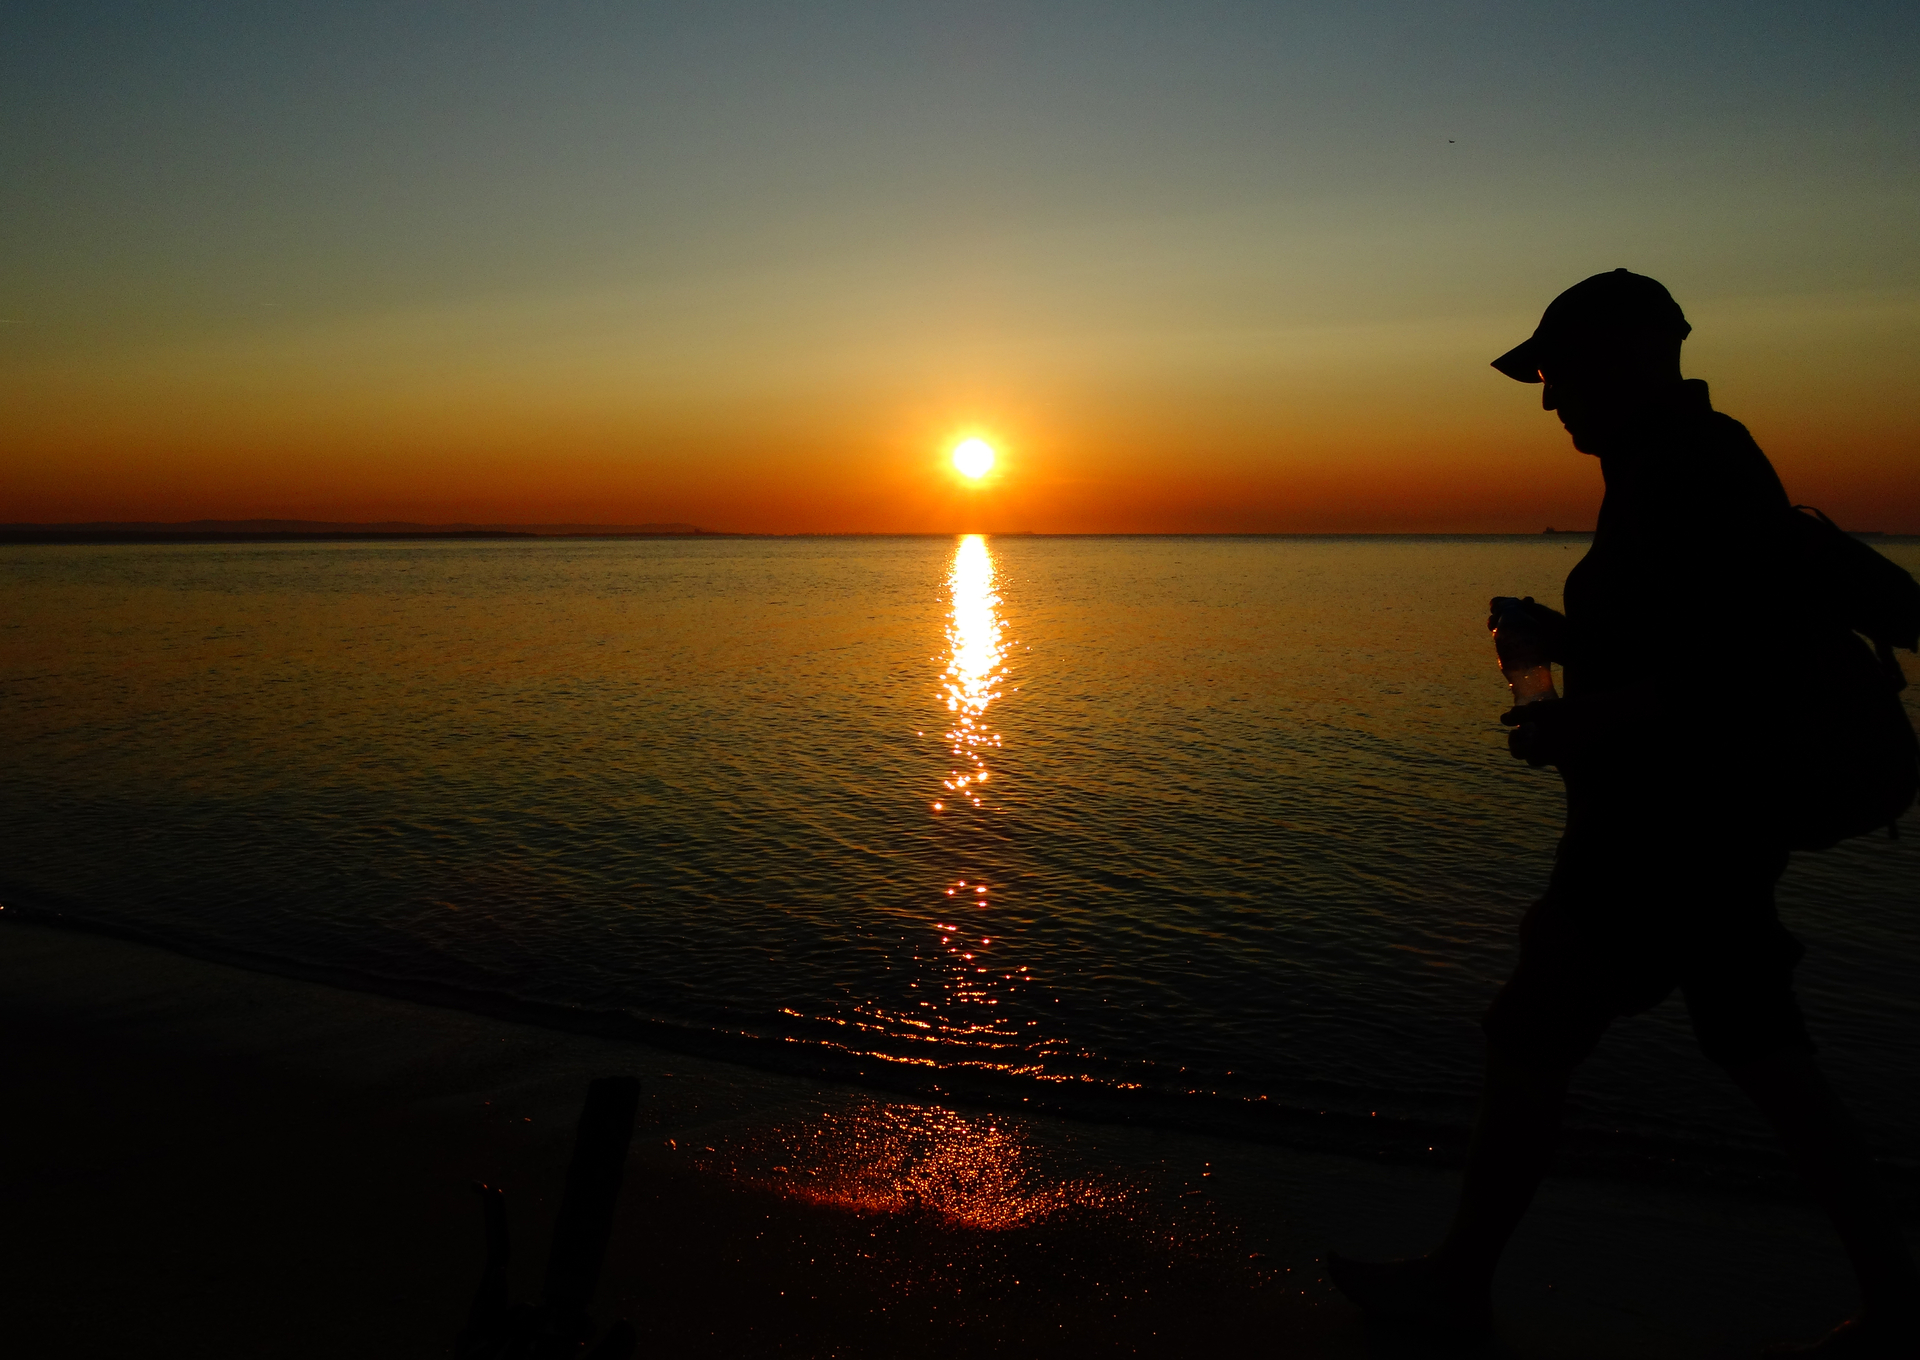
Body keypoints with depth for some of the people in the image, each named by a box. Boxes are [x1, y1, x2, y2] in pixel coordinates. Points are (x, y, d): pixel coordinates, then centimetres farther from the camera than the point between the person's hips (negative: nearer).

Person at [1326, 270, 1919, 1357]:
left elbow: (1749, 668, -26)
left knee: (1528, 1046, 2)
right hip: (1712, 829, 10)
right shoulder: (1690, 465, 14)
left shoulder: (1690, 472, -18)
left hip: (1661, 834, -10)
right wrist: (1571, 639, 10)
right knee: (1767, 1061, 17)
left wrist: (1586, 723, -21)